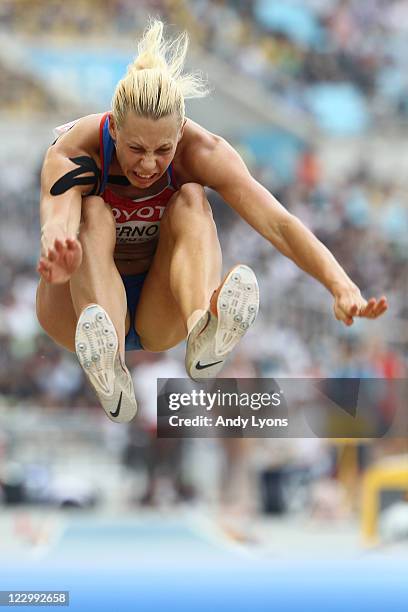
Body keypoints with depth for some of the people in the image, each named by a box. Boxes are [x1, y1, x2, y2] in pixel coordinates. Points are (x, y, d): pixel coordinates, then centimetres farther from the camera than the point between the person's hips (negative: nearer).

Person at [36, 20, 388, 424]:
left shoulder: (200, 152, -20)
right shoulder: (74, 151, -25)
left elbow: (277, 223, -31)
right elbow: (57, 224, -45)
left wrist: (342, 288, -48)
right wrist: (58, 260, -71)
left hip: (160, 317, 1)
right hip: (84, 307, -1)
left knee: (190, 200, -26)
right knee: (93, 213, -32)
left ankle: (204, 331, -54)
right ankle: (109, 374, -58)